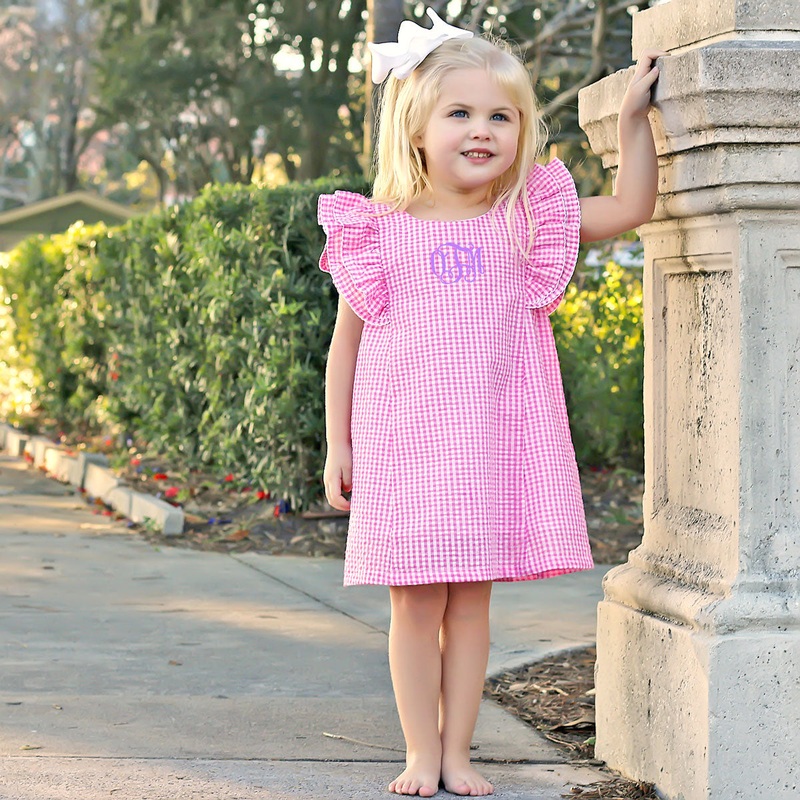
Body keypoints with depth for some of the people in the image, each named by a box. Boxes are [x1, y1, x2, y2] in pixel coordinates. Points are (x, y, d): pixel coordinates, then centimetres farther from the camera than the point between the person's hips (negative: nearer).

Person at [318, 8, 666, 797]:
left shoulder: (527, 222, 4)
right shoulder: (379, 233, 0)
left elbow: (630, 207, 8)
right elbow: (346, 341, 5)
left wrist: (633, 116, 3)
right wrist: (337, 444, 3)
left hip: (493, 443, 1)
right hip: (403, 445, -1)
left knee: (471, 602, 6)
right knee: (415, 603, 2)